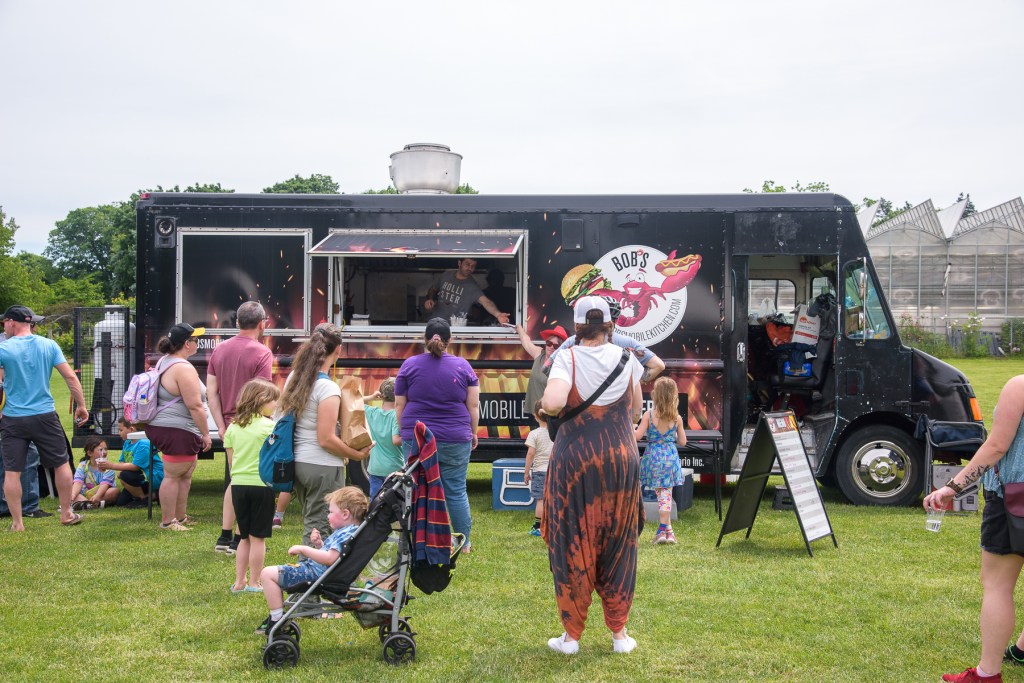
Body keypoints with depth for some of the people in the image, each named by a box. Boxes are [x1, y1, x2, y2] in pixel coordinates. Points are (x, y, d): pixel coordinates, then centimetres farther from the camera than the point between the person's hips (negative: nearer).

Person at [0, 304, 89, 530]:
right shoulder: (49, 345, 1)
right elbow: (71, 377, 0)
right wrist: (81, 406, 6)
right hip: (45, 416, 2)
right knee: (61, 464, 15)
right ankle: (67, 514, 21)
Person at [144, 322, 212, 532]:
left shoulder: (164, 361, 13)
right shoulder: (184, 369, -19)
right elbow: (195, 406, -20)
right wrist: (205, 434, -13)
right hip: (176, 431, -11)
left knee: (185, 474, 17)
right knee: (173, 475, -4)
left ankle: (180, 516, 24)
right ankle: (167, 521, 3)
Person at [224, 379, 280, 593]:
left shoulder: (233, 426, 8)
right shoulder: (269, 426, -9)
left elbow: (231, 459, 11)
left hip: (238, 484, 5)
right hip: (262, 485, -5)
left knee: (245, 537, 15)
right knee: (258, 538, 3)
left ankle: (239, 582, 16)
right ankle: (254, 583, 7)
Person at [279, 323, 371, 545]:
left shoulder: (294, 378, 6)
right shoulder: (328, 388, -18)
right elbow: (326, 439, -20)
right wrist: (358, 454, -8)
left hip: (298, 461, 8)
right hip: (323, 468, -8)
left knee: (310, 526, 18)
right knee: (319, 530, -1)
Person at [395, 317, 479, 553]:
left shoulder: (409, 365, 1)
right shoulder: (462, 366, 0)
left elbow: (399, 405, 4)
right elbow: (473, 405, 3)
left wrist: (405, 431, 16)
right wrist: (473, 432, 15)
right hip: (455, 440, 0)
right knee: (456, 492, 7)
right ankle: (464, 543, 14)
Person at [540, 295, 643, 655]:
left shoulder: (568, 358, -9)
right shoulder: (626, 358, 0)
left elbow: (553, 403, -25)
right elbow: (635, 412, 8)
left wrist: (543, 405, -3)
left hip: (574, 459, -2)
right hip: (622, 459, 3)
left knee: (573, 545, 7)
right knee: (617, 545, 12)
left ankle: (571, 634, 13)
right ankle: (619, 632, 18)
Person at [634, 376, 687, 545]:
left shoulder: (648, 416, -10)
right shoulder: (677, 418, -3)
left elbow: (637, 436, -12)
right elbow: (682, 442, 2)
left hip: (653, 456, -1)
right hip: (671, 456, 1)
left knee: (660, 492, 7)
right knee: (666, 492, 6)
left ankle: (667, 529, 6)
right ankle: (664, 529, 5)